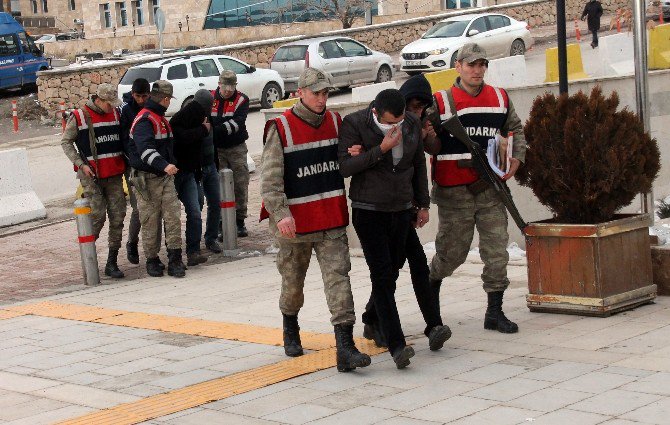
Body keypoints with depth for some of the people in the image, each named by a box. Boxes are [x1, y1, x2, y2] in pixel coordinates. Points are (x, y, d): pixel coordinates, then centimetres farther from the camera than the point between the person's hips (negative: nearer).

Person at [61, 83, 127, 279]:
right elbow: (65, 142, 1)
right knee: (97, 217, -10)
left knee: (117, 218, 1)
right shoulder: (78, 117, -4)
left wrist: (125, 162, 11)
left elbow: (123, 140, 22)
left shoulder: (115, 114, 10)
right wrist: (81, 164, -8)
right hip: (91, 176, -5)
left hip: (115, 175, 5)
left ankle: (112, 263, 7)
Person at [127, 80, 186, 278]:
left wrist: (171, 165, 36)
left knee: (173, 216, -3)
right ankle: (152, 260, 11)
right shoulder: (144, 120, -14)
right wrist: (164, 165, -42)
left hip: (165, 176, 8)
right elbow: (145, 149, -30)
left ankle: (174, 260, -3)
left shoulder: (160, 118, 19)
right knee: (150, 221, 0)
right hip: (146, 178, -8)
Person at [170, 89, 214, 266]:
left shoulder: (198, 120, 13)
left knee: (195, 212, -6)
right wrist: (202, 130, -20)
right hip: (174, 173, -7)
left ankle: (193, 252, -8)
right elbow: (182, 138, -34)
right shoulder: (179, 119, -14)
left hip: (188, 173, 7)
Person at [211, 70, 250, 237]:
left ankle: (239, 221, 14)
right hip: (216, 150, 0)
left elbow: (237, 123, -16)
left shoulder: (242, 100, -3)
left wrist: (216, 130, -26)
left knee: (240, 185, 3)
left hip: (237, 148, 0)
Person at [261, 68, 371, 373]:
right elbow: (270, 180, -13)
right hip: (295, 222, -3)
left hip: (332, 220, 3)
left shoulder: (335, 123, 6)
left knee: (338, 276, -8)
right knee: (293, 281, 13)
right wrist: (280, 214, -25)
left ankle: (345, 347, -12)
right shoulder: (281, 129, -9)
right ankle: (290, 329, 42)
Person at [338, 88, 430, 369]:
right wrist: (381, 149, -24)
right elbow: (345, 166, -19)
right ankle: (396, 344, -18)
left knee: (392, 271, 11)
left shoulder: (412, 125, 3)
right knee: (382, 275, -13)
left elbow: (419, 165, 16)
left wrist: (423, 204, 17)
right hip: (369, 210, -5)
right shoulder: (354, 124, -12)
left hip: (402, 208, 5)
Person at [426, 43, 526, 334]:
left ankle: (494, 312, 9)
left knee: (497, 250, 0)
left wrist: (516, 158, 5)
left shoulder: (500, 99, 9)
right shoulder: (440, 102, -2)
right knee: (453, 251, 4)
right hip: (453, 190, -3)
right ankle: (433, 280, 36)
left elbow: (515, 130, 20)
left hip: (490, 188, 3)